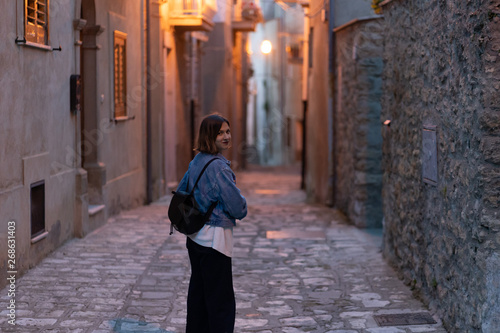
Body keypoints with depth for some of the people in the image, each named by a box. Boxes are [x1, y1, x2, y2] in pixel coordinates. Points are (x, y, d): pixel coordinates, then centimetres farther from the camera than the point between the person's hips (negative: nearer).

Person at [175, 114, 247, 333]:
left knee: (198, 294, 17)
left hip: (195, 237, 9)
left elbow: (180, 194, 21)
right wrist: (242, 209, 4)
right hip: (215, 238, -9)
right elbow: (237, 207, -18)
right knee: (222, 301, -4)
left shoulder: (196, 162, 8)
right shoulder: (218, 166, -19)